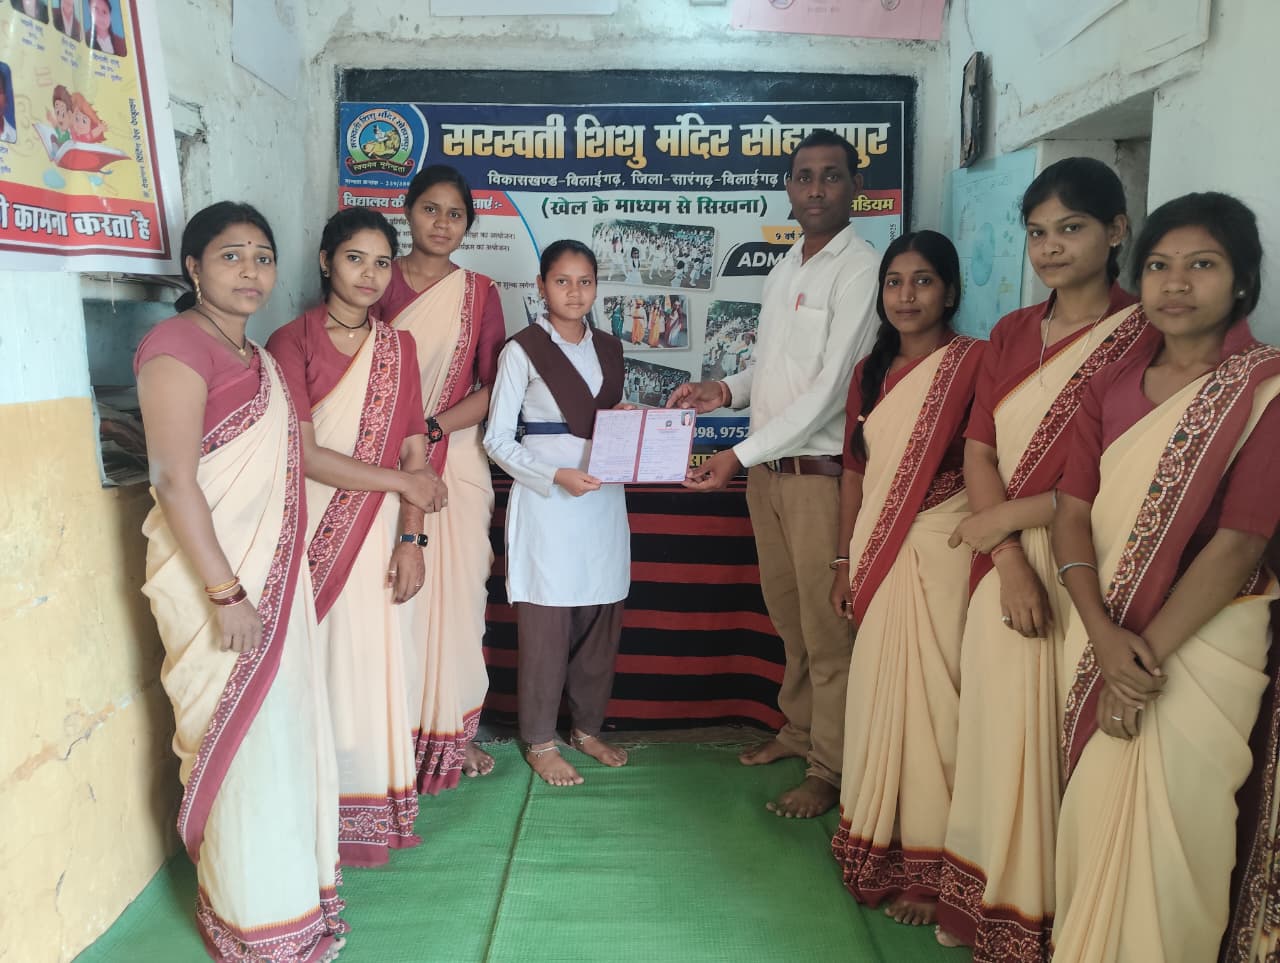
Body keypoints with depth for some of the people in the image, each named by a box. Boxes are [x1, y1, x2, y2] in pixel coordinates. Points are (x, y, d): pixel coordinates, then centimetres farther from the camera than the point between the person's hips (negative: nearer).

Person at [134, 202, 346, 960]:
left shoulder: (257, 357, 14)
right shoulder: (179, 345, -14)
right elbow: (175, 478, -20)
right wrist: (225, 594, -22)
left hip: (274, 570, 9)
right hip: (218, 577, -9)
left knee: (284, 730, 17)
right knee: (246, 740, 2)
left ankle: (287, 882, 36)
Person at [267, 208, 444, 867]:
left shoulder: (397, 347, 10)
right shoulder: (292, 342, -4)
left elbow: (414, 453, 6)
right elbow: (304, 454, -11)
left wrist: (411, 539, -2)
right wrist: (402, 482, -9)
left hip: (374, 537, 3)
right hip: (309, 535, -3)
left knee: (368, 665, 8)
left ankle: (366, 813, 23)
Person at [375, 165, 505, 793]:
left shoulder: (478, 293, 8)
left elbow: (493, 387, 2)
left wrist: (430, 427, -11)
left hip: (457, 460, 1)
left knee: (457, 590, 4)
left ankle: (452, 730, 18)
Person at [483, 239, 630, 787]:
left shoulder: (609, 349, 12)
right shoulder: (522, 351, -3)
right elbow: (497, 439, -5)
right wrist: (555, 476, -17)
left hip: (603, 501, 5)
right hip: (545, 502, -5)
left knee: (601, 622, 9)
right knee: (545, 625, 0)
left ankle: (587, 727, 28)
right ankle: (540, 742, 17)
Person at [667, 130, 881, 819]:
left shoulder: (860, 269, -11)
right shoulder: (783, 270, 14)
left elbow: (832, 386, -18)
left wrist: (740, 455, -19)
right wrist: (727, 391, 3)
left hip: (819, 469, -7)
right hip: (764, 467, 8)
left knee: (825, 625, 1)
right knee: (786, 612, 18)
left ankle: (829, 768, 16)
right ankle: (798, 728, 36)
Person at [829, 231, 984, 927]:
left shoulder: (974, 362, -6)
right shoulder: (869, 372, 10)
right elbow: (855, 471, 12)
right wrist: (845, 562, 11)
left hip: (942, 553, -5)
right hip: (878, 555, 5)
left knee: (932, 698, 1)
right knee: (876, 690, 11)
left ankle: (930, 865, 19)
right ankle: (876, 842, 29)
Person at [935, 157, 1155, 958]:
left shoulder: (1146, 337, -7)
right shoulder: (1011, 335, 11)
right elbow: (978, 449, 3)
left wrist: (1006, 517, -7)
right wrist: (1009, 560, -10)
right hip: (1007, 569, 5)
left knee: (1062, 749, 4)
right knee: (997, 735, 12)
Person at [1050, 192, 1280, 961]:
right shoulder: (1115, 383, 6)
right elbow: (1073, 509, -1)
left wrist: (1148, 653, -15)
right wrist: (1103, 635, -14)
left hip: (1201, 644, -4)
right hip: (1103, 634, 4)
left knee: (1164, 825, 5)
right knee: (1092, 812, 13)